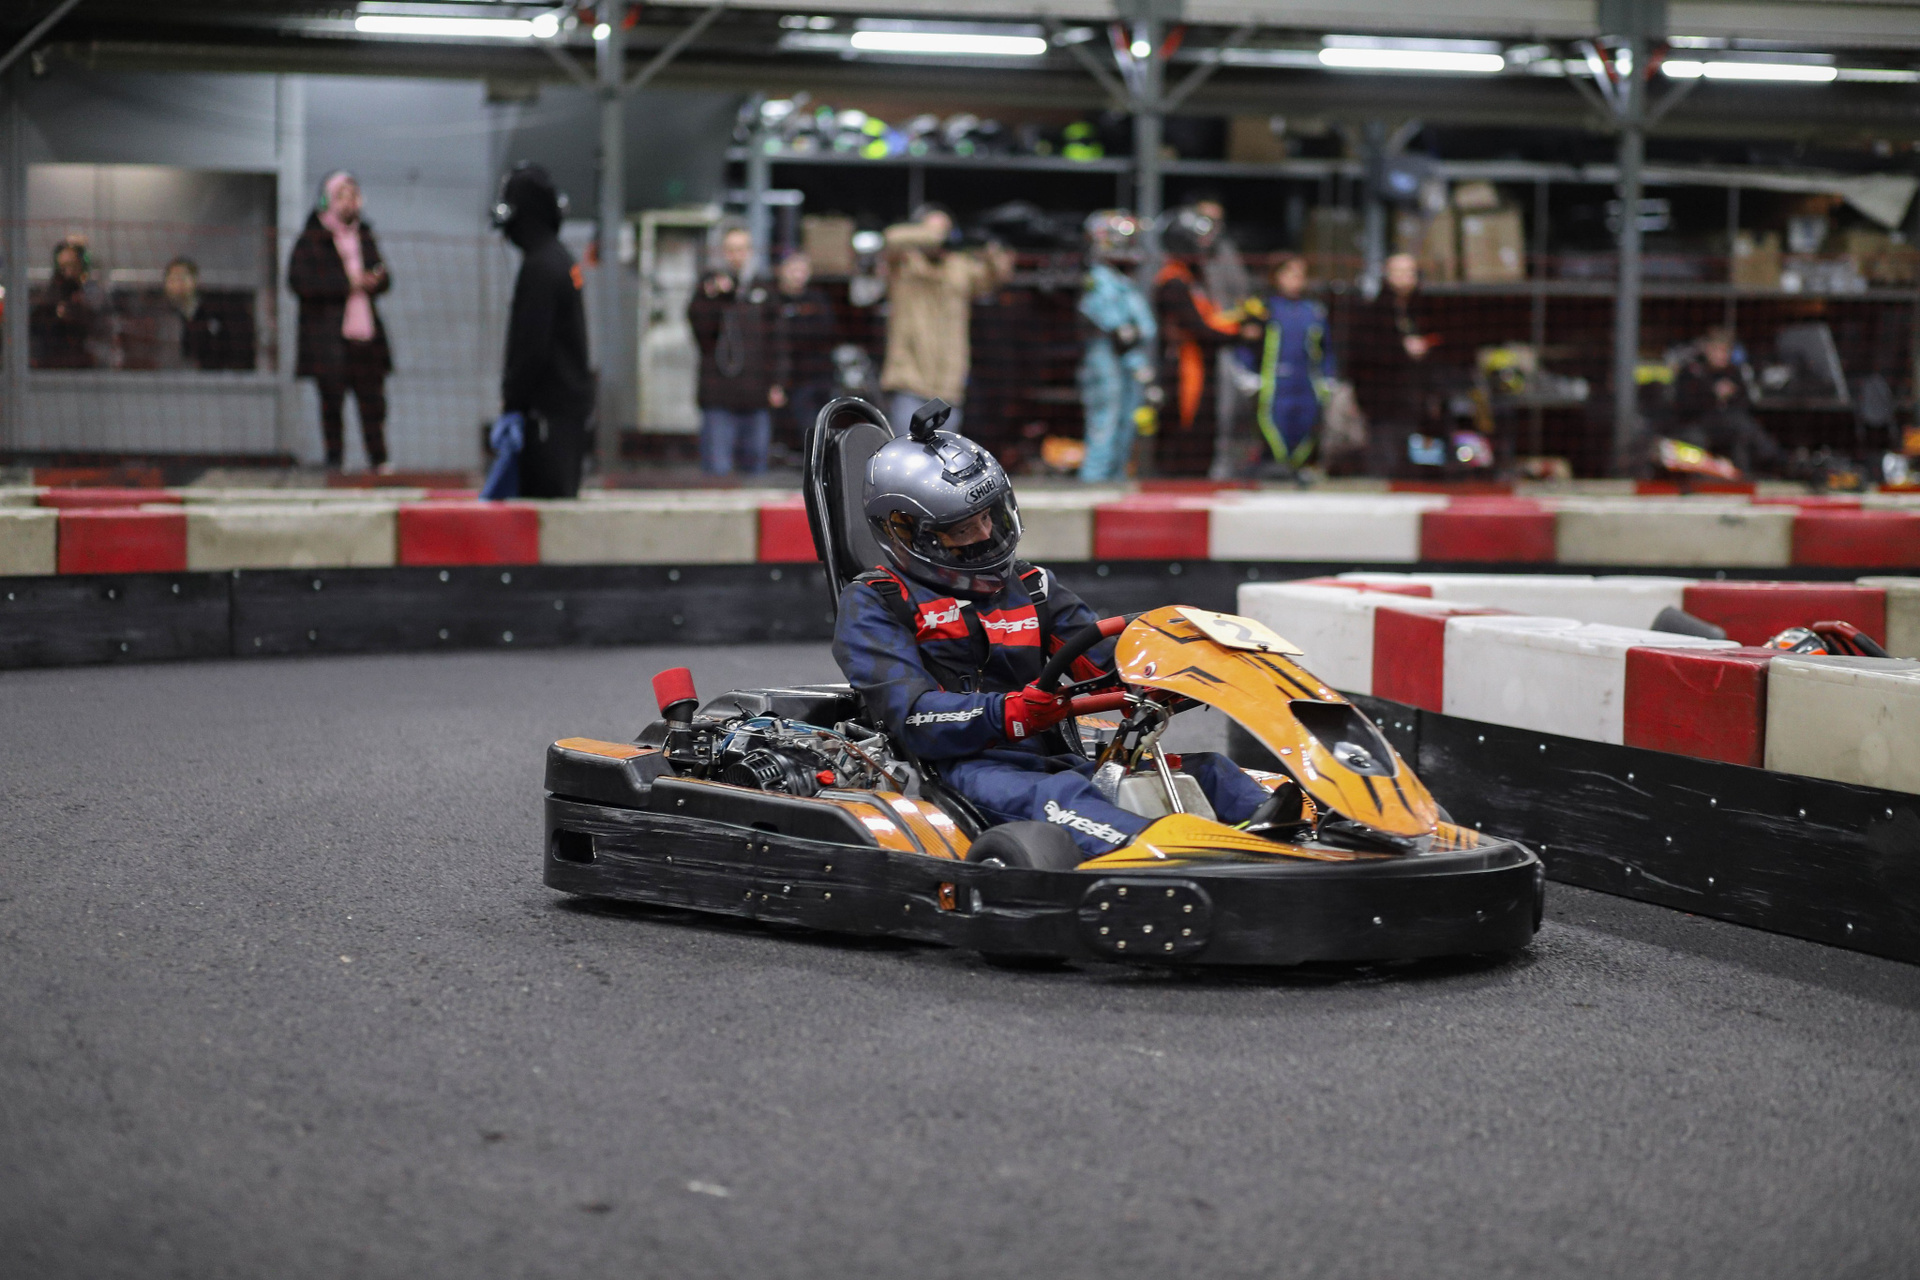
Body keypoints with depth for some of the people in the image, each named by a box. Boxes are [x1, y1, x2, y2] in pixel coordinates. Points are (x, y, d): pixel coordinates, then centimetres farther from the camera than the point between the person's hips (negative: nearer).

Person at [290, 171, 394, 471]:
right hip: (327, 335, -4)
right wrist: (347, 283, -14)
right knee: (332, 399, -2)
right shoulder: (311, 239, 0)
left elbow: (384, 280, 20)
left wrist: (374, 280, -7)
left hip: (365, 332, 4)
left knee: (373, 399, 2)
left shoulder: (365, 236, 17)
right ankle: (334, 459, 6)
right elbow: (298, 281, -12)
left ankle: (379, 459, 8)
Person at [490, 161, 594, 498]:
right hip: (574, 399, 10)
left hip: (549, 409, -10)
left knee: (547, 496, -10)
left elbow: (531, 347, -19)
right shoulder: (563, 260, 16)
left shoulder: (539, 268, -15)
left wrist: (511, 405, -14)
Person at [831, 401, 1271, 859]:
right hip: (963, 767, -7)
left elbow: (1109, 662, 11)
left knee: (1206, 769, -13)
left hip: (1051, 761, 7)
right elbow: (915, 719, -8)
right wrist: (1010, 713, -25)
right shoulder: (873, 606, 6)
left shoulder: (1029, 588, 24)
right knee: (1057, 796, -38)